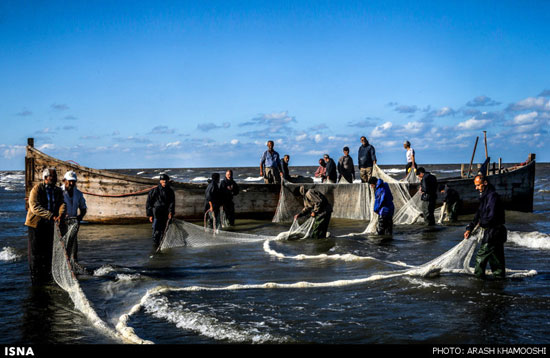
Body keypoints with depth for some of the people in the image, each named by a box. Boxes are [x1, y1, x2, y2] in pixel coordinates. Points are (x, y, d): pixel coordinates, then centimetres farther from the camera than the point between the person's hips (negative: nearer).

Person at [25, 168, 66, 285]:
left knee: (48, 250, 11)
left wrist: (60, 215, -29)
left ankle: (46, 276, 22)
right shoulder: (36, 189, -12)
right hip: (36, 223, -5)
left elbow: (62, 204, -7)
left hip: (49, 224, 5)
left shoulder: (58, 191, 6)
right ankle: (35, 278, 6)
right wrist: (52, 216, -31)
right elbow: (35, 207, -23)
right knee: (35, 251, -1)